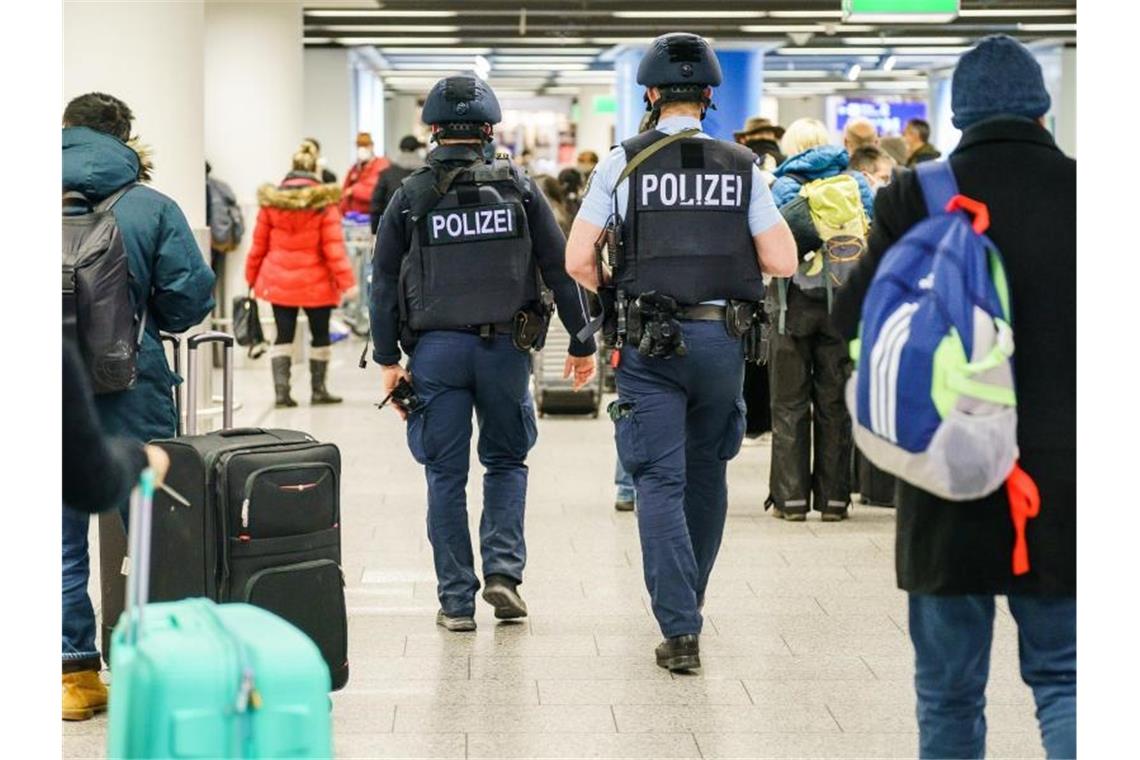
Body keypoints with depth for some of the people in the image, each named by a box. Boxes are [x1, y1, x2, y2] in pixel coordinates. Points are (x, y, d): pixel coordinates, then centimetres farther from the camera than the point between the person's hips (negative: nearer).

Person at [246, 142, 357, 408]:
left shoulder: (271, 201, 1)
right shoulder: (324, 203, -7)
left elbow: (258, 245, 5)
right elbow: (333, 246, -11)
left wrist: (252, 278, 14)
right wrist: (346, 281, -11)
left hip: (278, 283, 2)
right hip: (315, 283, -2)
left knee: (283, 337, 7)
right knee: (320, 336, 12)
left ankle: (281, 391, -3)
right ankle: (318, 390, 18)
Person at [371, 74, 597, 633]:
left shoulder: (411, 196, 1)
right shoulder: (518, 188, 1)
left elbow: (384, 281, 0)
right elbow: (559, 268, 0)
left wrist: (387, 358, 4)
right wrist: (581, 344, 6)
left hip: (436, 349, 0)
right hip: (505, 347, 1)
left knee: (445, 475, 6)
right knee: (507, 461, 18)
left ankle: (456, 601, 7)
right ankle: (503, 571, 2)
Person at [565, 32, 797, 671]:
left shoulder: (624, 162, -3)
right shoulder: (740, 166, 2)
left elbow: (578, 260, -6)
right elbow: (783, 263, -3)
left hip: (649, 343, -2)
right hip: (723, 338, 2)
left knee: (660, 482, -1)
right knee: (708, 473, 19)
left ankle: (680, 629, -9)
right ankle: (690, 601, 35)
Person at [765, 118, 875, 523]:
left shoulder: (782, 187, -4)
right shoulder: (856, 183, 4)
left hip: (794, 303, -2)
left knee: (789, 404, 5)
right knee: (834, 403, 9)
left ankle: (791, 497, 4)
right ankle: (833, 497, 10)